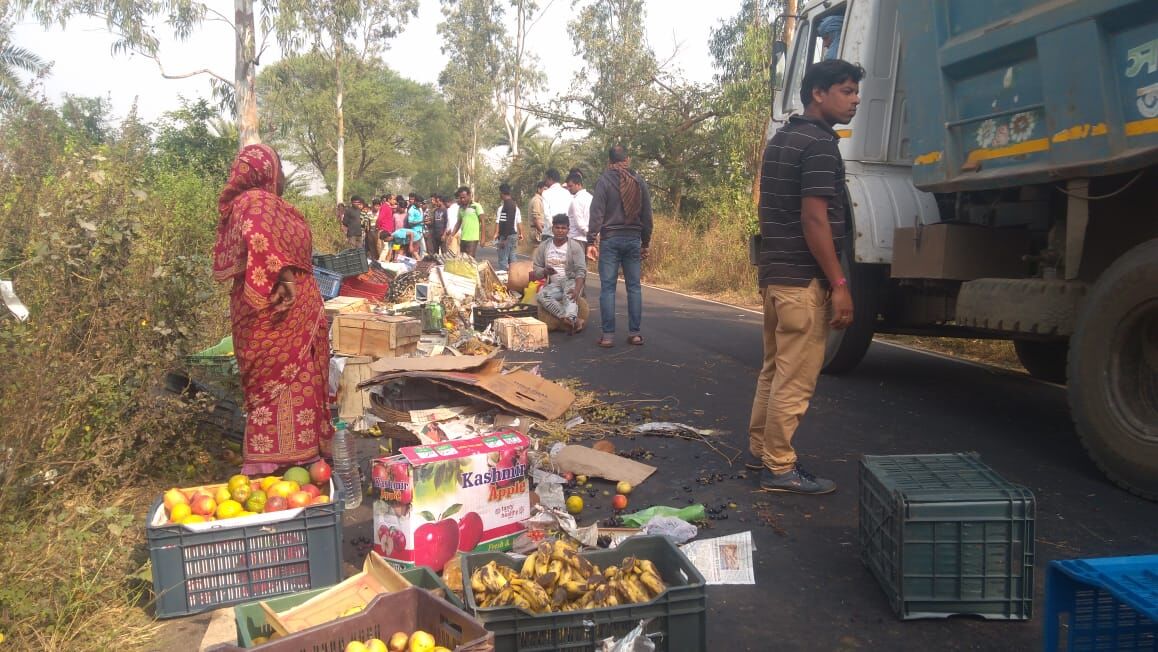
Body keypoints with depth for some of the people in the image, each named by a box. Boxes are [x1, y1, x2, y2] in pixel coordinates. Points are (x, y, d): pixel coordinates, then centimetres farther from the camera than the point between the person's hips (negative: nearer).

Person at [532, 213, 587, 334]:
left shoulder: (575, 246, -4)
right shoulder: (543, 246, 6)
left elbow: (581, 271, -14)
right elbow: (536, 270, 9)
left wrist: (577, 290, -32)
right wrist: (545, 272, -17)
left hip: (571, 281, -3)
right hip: (553, 284, 3)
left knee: (569, 293, -38)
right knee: (541, 296, -29)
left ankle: (569, 320, -64)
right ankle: (575, 320, -40)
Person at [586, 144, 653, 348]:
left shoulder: (604, 180, -3)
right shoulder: (639, 181, 8)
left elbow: (596, 213, -9)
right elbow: (647, 215, 12)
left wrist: (592, 241, -8)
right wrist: (645, 243, 19)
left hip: (610, 239, -3)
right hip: (634, 239, 3)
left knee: (608, 287, -1)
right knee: (634, 287, 7)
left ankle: (608, 335, -3)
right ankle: (634, 333, 7)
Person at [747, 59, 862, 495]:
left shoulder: (781, 140, 16)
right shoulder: (820, 144, -14)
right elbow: (814, 219, -20)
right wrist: (839, 284, -18)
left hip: (774, 274, 10)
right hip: (804, 280, -10)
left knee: (774, 370, 18)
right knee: (795, 379, -2)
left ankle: (760, 449, 27)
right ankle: (779, 469, 5)